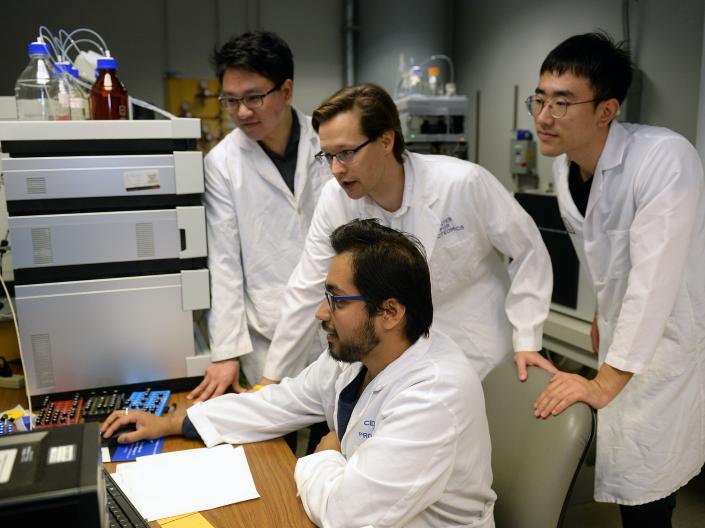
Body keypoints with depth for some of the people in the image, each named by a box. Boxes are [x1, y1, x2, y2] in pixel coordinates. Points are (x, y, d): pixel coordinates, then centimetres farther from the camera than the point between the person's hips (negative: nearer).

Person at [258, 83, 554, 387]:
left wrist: (526, 341, -12)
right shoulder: (334, 199, -14)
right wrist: (272, 377, -1)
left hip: (480, 357, -2)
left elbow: (528, 251, -9)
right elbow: (306, 291, -5)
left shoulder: (463, 183, -23)